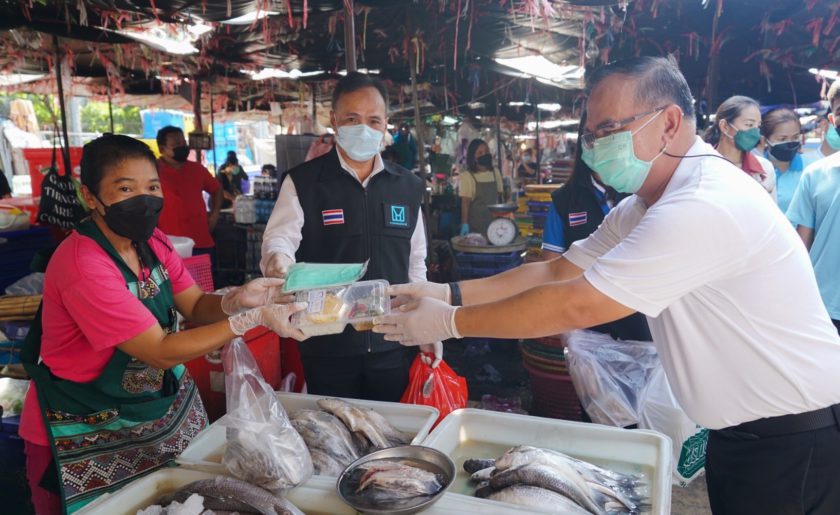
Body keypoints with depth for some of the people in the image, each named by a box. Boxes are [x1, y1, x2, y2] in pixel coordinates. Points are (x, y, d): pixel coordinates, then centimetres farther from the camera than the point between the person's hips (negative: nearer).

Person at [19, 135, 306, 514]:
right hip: (85, 432, -7)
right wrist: (253, 318, -30)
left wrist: (236, 300, -26)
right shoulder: (83, 266, -29)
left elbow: (196, 307, -4)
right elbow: (161, 351, -28)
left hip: (160, 405, 7)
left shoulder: (153, 242, -4)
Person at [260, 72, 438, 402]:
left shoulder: (408, 187, 5)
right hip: (327, 347, -2)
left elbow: (416, 265, 10)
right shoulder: (302, 183, -4)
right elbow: (278, 240, -13)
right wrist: (279, 261, -36)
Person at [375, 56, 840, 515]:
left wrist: (450, 321, -22)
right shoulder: (641, 208, 3)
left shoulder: (705, 206, -30)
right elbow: (556, 272, 1)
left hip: (794, 436, -8)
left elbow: (575, 306, -31)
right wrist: (449, 293, -9)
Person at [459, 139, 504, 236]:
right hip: (475, 225, -4)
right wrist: (465, 224, -13)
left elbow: (499, 197, 13)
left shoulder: (495, 173, 6)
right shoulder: (467, 176, -8)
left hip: (494, 222, 4)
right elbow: (465, 202, -8)